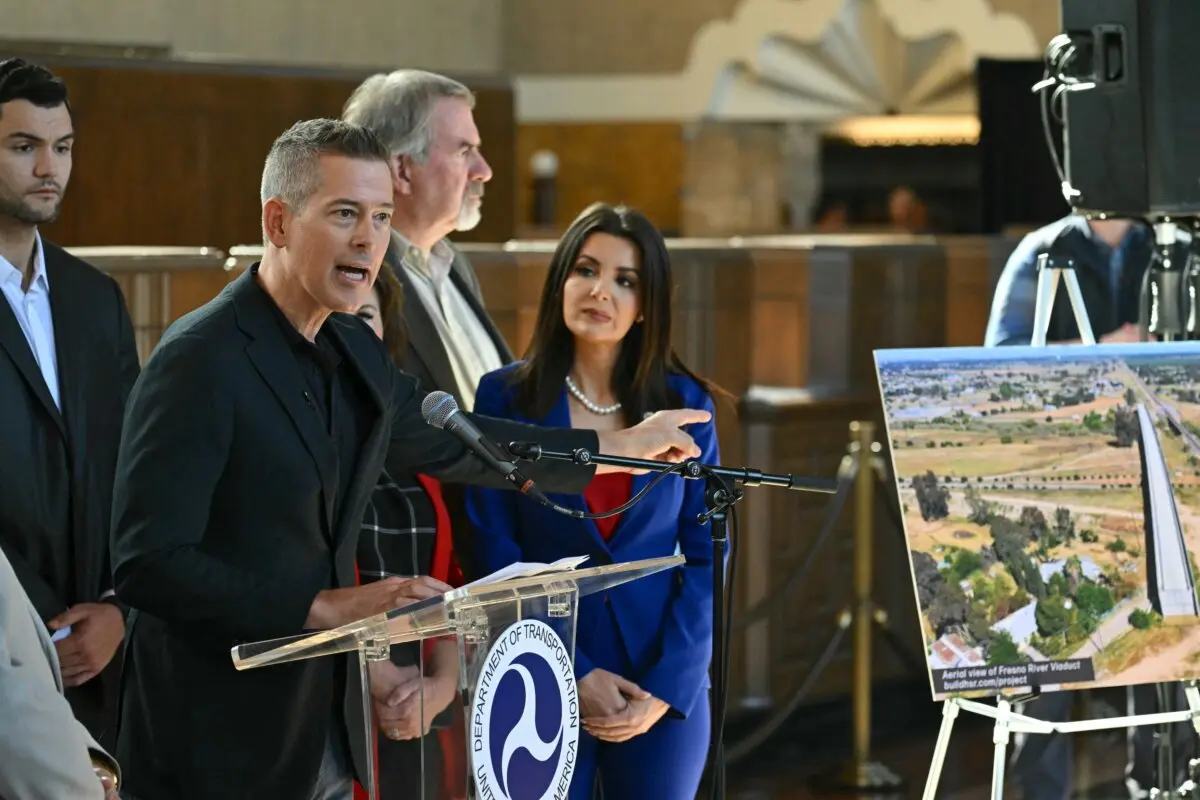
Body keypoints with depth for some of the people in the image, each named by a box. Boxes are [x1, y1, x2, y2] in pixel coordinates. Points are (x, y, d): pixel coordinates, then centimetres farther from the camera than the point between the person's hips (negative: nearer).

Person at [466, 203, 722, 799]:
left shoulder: (685, 404, 2)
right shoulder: (506, 397, -3)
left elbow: (705, 555, 1)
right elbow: (494, 555, -5)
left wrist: (667, 686, -9)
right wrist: (572, 675, -12)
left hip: (665, 688, 1)